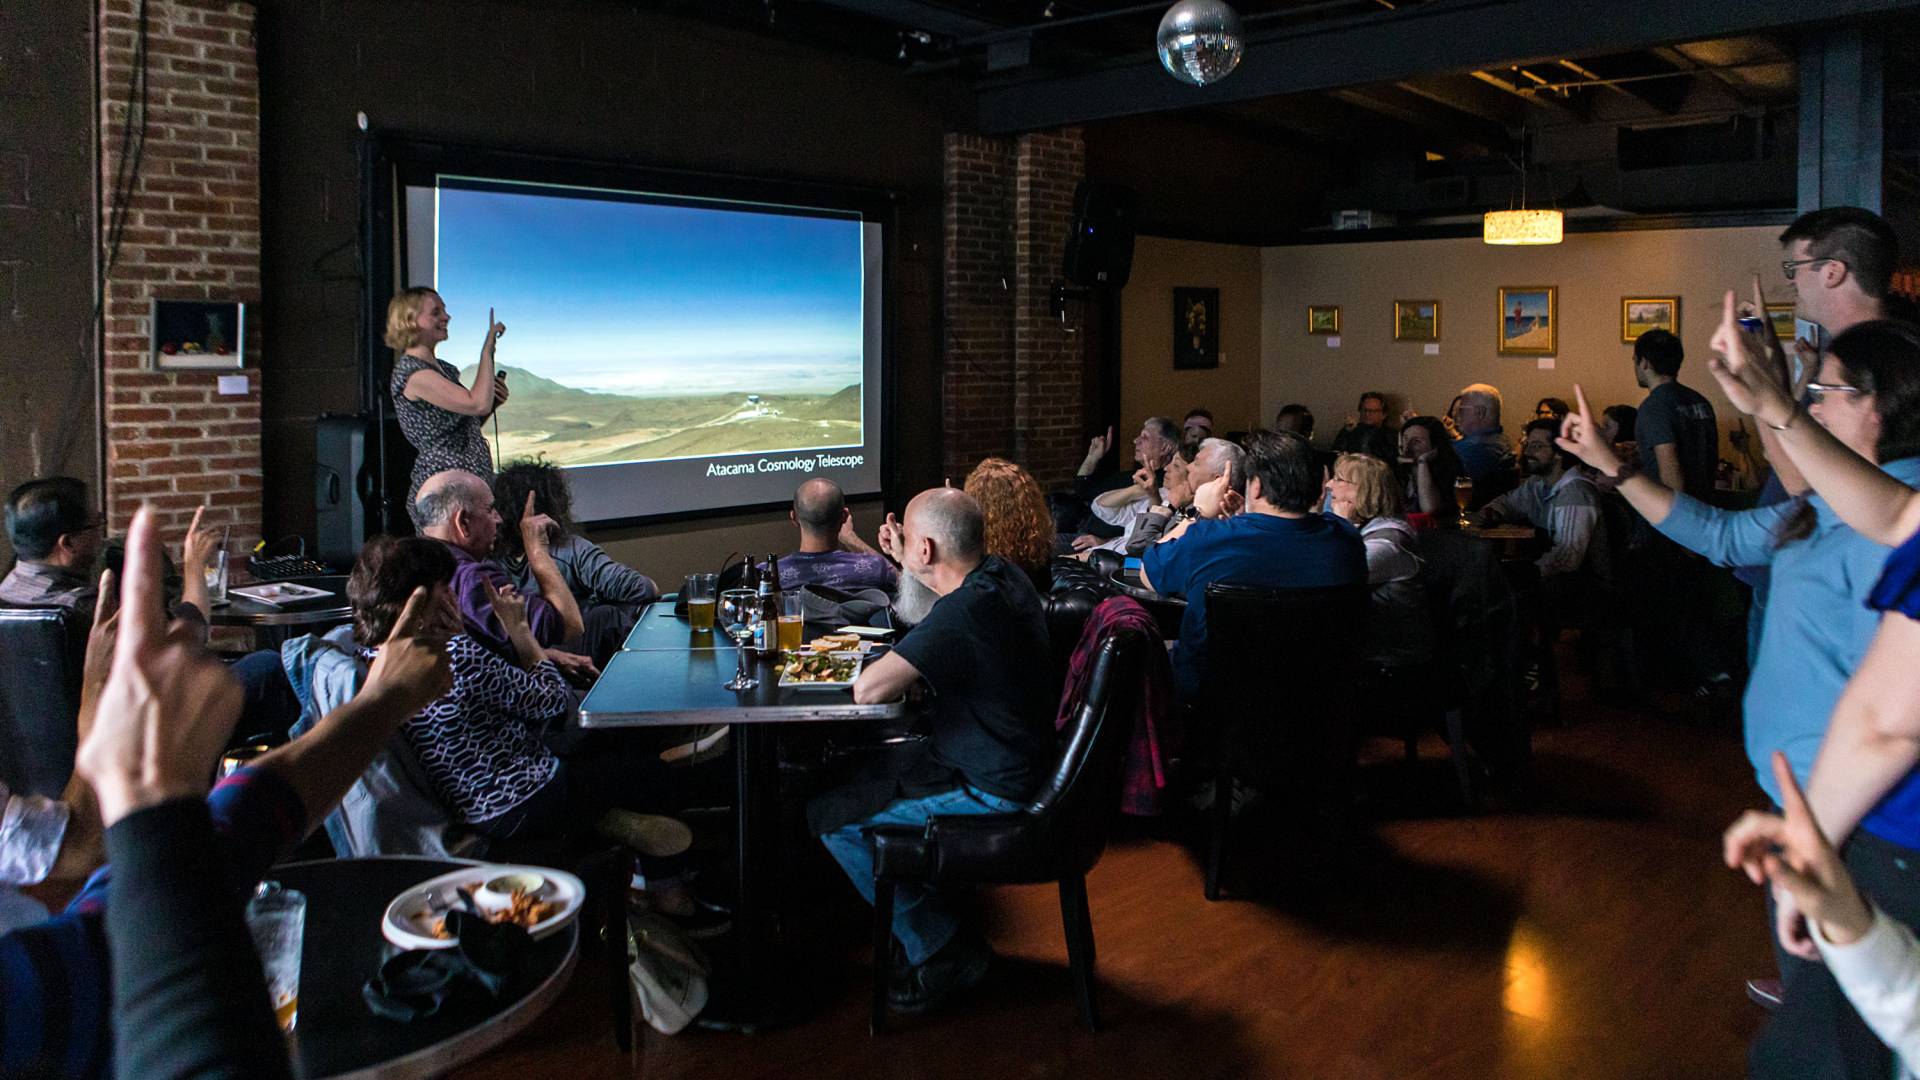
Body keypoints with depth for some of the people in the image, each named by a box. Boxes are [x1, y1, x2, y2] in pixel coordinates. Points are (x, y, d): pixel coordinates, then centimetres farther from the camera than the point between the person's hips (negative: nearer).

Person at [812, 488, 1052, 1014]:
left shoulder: (965, 610, -30)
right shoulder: (1003, 575, 1)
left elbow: (868, 689, -31)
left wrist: (871, 670, -9)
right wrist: (905, 569, 14)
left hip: (991, 791, -10)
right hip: (1017, 761, 10)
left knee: (830, 816, -6)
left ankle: (943, 950, 4)